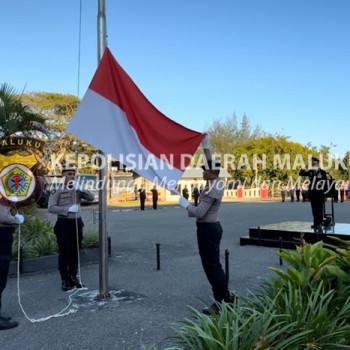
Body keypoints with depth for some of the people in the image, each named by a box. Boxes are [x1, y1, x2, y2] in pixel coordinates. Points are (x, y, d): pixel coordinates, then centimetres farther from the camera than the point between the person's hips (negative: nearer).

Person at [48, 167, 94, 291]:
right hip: (64, 224, -5)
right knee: (64, 253, 2)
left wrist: (81, 189, -11)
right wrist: (68, 209, -20)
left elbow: (91, 198, 5)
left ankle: (74, 277, 27)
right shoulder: (57, 190, -7)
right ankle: (65, 280, 11)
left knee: (75, 252, 14)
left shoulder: (77, 189, 9)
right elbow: (51, 208, -14)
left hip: (77, 223, 5)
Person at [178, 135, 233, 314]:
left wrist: (185, 204, -10)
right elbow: (211, 164, 20)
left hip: (207, 229, -10)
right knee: (214, 264, 17)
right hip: (212, 227, 10)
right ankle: (226, 297, 25)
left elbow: (199, 213, -25)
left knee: (211, 266, -2)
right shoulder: (218, 183, 5)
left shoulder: (211, 190, -22)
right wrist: (205, 146, 19)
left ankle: (220, 302, 6)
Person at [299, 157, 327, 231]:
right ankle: (316, 223, 17)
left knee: (319, 209, -2)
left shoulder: (322, 172, -3)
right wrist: (303, 168, -10)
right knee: (314, 209, 10)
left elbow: (325, 182, -3)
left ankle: (319, 223, 3)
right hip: (312, 193, 4)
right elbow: (301, 173, 6)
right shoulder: (310, 171, 9)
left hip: (319, 193, -4)